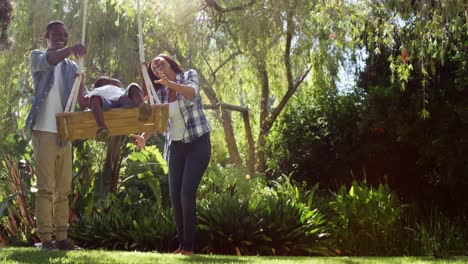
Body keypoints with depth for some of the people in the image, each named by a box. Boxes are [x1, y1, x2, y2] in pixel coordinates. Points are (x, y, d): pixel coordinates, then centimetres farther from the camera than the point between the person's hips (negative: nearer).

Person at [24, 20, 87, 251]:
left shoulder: (71, 67, 18)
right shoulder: (36, 56, 6)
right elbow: (48, 61, -19)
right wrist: (70, 49, -37)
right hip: (44, 130, -5)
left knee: (64, 188, 4)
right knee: (46, 187, -8)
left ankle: (61, 237, 8)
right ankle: (45, 239, -7)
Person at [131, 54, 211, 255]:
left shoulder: (189, 76, -2)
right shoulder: (160, 93, 7)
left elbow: (192, 92, -24)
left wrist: (170, 83, -43)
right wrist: (144, 137, -25)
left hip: (198, 143, -5)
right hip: (176, 146, 5)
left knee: (187, 193, -14)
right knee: (174, 195, 2)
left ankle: (189, 246, -8)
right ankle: (182, 244, 13)